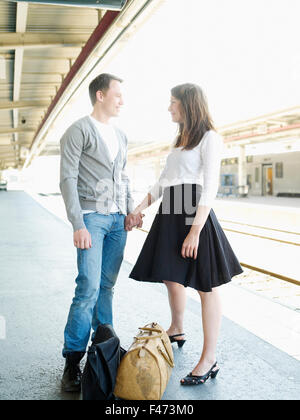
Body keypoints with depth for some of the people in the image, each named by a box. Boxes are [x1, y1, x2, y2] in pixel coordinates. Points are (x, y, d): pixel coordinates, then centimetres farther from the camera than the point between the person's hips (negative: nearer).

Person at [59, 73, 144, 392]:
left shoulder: (120, 136, 19)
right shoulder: (79, 131, -3)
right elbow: (68, 178, -9)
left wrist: (130, 210, 11)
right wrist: (78, 225, -16)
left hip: (118, 220, 6)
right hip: (92, 216, -6)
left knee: (107, 286, 8)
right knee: (89, 287, -11)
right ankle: (72, 362, -1)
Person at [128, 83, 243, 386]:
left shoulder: (209, 138, -6)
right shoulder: (181, 139, 20)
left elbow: (210, 187, -14)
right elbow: (162, 181, 21)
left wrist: (195, 231, -21)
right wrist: (139, 208, 11)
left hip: (193, 214, -9)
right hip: (170, 214, 9)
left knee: (206, 285, -3)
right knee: (171, 278, 19)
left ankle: (209, 361, 3)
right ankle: (176, 331, 43)